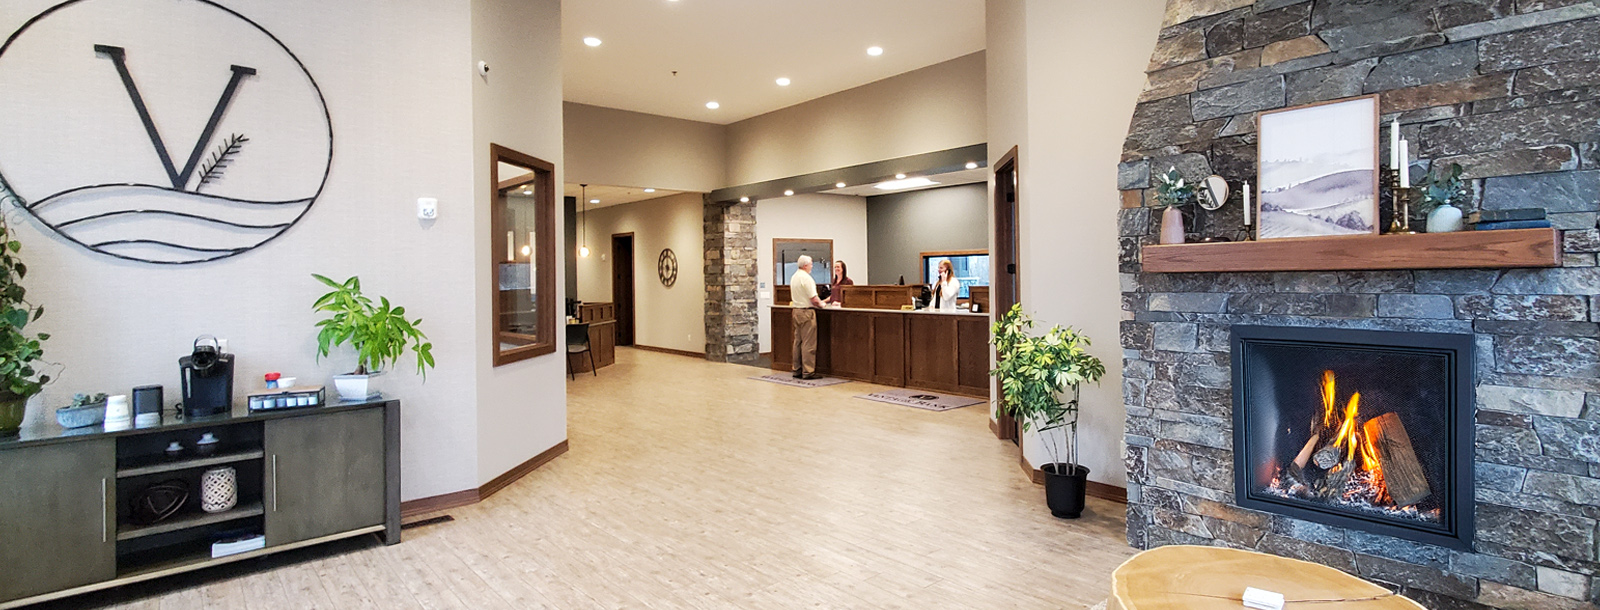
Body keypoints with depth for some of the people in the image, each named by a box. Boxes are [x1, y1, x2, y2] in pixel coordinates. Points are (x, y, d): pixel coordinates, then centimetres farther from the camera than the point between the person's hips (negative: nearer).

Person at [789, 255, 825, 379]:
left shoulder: (794, 277, 12)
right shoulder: (806, 278, -15)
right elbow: (814, 299, -18)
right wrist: (821, 304, 3)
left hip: (796, 311, 9)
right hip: (806, 311, -9)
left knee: (798, 341, 11)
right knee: (808, 343, -6)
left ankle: (797, 370, 15)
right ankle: (808, 371, -4)